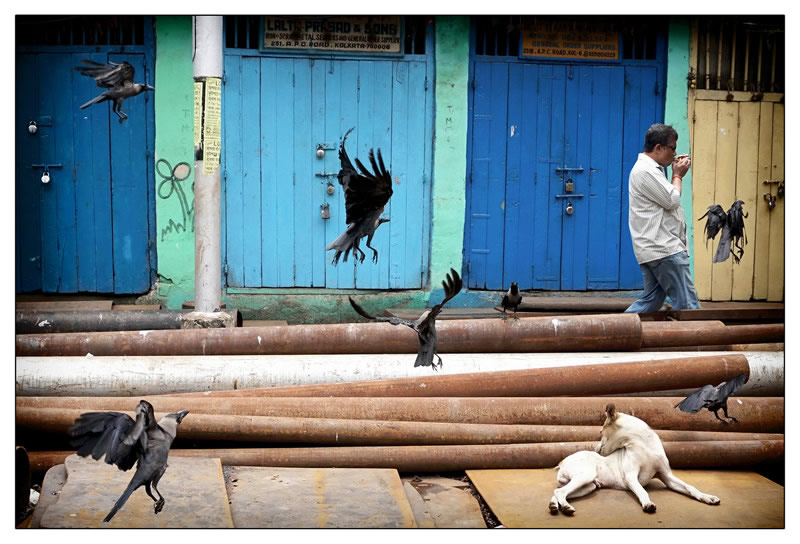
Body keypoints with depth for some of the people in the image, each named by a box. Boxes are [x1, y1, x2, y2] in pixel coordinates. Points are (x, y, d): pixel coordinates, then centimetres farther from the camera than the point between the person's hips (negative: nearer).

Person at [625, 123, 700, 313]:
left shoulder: (649, 168, 21)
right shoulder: (646, 170, -13)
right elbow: (672, 200, -14)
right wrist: (678, 175, -1)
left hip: (654, 249, 11)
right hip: (663, 248, -11)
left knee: (652, 300, 12)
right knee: (686, 303, -8)